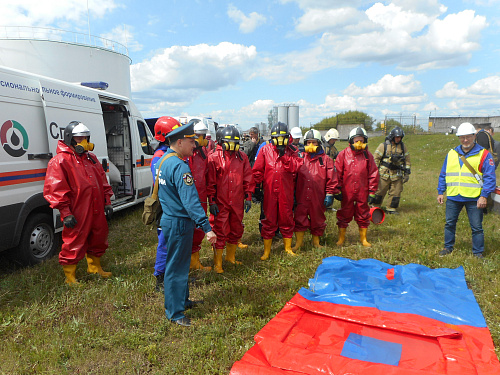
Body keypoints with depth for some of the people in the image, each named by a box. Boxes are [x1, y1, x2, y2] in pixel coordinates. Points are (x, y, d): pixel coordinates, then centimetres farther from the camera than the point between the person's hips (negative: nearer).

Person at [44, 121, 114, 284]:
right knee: (74, 245, 2)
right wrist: (66, 213, -17)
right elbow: (55, 190, -14)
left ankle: (95, 268, 41)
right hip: (77, 214, -7)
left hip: (96, 211, 8)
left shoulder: (91, 158, 14)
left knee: (98, 240, 20)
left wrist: (107, 202, 13)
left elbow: (103, 181, 19)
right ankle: (70, 278, 20)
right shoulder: (60, 161, -10)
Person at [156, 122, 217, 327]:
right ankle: (174, 313, 15)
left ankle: (182, 300, 39)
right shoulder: (179, 167, -23)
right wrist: (207, 227, -31)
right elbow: (190, 201, -30)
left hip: (169, 217, 10)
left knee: (179, 263, 22)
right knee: (176, 267, 2)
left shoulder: (163, 160, 9)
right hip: (179, 223, -10)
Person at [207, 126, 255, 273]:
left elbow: (248, 178, 11)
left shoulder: (242, 157, 7)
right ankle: (217, 263, 14)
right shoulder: (214, 157, -5)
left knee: (236, 230, 16)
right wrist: (211, 201, -8)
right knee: (220, 232, 0)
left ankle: (230, 257, 36)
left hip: (237, 203, 5)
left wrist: (248, 197, 7)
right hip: (220, 203, -4)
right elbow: (210, 182, -5)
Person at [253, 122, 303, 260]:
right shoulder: (265, 150, 2)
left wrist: (284, 154, -19)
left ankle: (288, 247, 28)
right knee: (269, 220, 6)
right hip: (269, 191, -1)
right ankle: (266, 250, 18)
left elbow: (295, 168, -13)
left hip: (286, 191, 1)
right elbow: (257, 170, 4)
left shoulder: (291, 151, 5)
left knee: (287, 218, 10)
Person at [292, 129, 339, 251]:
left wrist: (330, 194, -4)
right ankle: (298, 242, 16)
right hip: (302, 196, 1)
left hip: (318, 197, -1)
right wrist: (293, 193, 9)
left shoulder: (326, 160, 2)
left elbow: (332, 179, 1)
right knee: (299, 219, 1)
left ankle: (316, 242, 30)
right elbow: (294, 176, 12)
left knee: (317, 219, 11)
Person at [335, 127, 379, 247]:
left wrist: (372, 191, 3)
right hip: (346, 192, -1)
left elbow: (373, 174, 7)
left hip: (362, 192, 2)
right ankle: (341, 238, 22)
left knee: (363, 216, 11)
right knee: (344, 215, 8)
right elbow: (337, 173, 1)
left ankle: (363, 239, 26)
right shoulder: (343, 154, 0)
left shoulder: (368, 155, 5)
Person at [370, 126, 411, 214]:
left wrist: (407, 174, 9)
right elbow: (375, 158, -2)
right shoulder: (384, 145, -2)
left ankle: (391, 209, 18)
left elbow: (407, 160, 15)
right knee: (378, 191, -2)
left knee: (396, 193, 4)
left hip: (397, 175, 4)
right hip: (384, 174, -4)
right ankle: (373, 207, 13)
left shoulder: (403, 146, 11)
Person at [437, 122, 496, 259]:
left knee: (476, 227, 5)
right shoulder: (451, 154, 9)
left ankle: (478, 253, 19)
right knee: (449, 223, 12)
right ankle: (448, 247, 27)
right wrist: (440, 192, 9)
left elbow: (490, 177, -6)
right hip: (453, 197, 4)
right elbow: (443, 175, 14)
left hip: (474, 198, -3)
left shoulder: (483, 155, -3)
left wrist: (484, 196, -14)